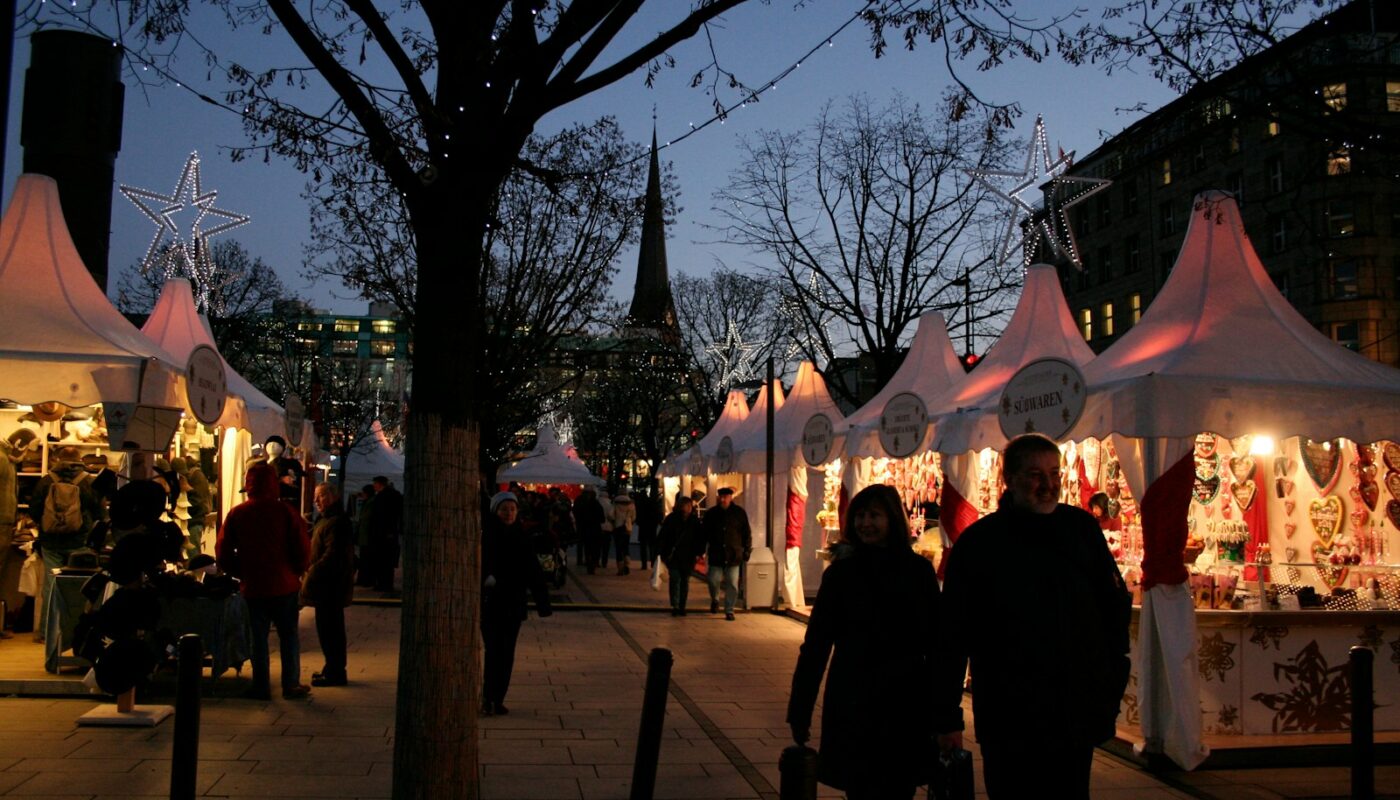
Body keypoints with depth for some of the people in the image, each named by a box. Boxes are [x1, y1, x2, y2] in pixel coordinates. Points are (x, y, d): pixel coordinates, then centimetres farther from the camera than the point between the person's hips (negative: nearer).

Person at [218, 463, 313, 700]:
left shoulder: (236, 514, -3)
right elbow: (303, 549, -8)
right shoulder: (286, 512, -9)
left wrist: (242, 574, 13)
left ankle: (261, 687, 14)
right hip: (284, 585, -1)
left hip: (252, 586, 2)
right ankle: (291, 685, 12)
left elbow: (224, 555, 0)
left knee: (258, 637, 10)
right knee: (288, 635, 9)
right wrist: (295, 572, 9)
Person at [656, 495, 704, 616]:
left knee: (685, 581, 9)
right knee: (675, 579, -11)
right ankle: (675, 607, -12)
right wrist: (660, 553, -9)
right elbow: (662, 537, -4)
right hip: (673, 556, -3)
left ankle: (682, 607, 18)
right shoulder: (671, 519, -5)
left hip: (688, 557, 3)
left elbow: (700, 538, 9)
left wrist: (699, 553, 1)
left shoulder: (695, 521, 2)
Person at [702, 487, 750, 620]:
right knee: (713, 580, -2)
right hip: (716, 555, 1)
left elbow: (746, 534, 6)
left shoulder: (739, 513, 2)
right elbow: (704, 534, 10)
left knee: (732, 584, 0)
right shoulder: (711, 514, 4)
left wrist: (746, 551, 2)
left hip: (733, 555, 0)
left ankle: (729, 610, 11)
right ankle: (715, 600, 29)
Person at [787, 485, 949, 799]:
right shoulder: (840, 572, 0)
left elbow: (936, 643, 0)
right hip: (851, 708, 0)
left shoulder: (918, 570, -1)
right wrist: (799, 709, 1)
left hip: (906, 708, 0)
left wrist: (943, 710, -2)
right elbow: (815, 645, 2)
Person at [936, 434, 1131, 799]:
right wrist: (947, 716, -5)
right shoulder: (977, 543, -5)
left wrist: (1114, 684, 4)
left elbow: (1116, 605, 10)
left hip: (1079, 714, 3)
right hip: (1007, 722, -2)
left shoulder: (1082, 528, 2)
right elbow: (952, 633, -4)